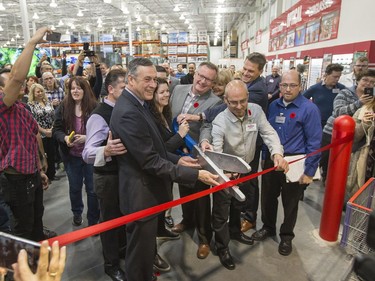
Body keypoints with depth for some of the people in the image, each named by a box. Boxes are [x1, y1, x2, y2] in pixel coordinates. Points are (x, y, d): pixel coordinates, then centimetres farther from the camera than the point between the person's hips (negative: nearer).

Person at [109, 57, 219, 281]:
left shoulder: (138, 104, 8)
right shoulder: (128, 113, -26)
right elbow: (150, 162, -27)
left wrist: (176, 160, 2)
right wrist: (195, 174, -25)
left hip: (148, 190, 10)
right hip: (141, 195, -10)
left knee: (146, 249, 29)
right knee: (140, 255, 12)